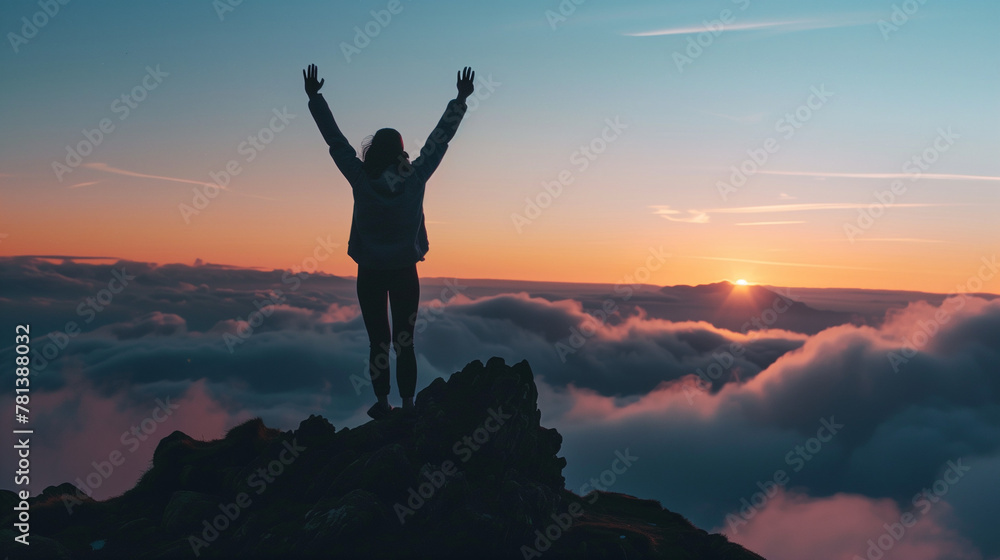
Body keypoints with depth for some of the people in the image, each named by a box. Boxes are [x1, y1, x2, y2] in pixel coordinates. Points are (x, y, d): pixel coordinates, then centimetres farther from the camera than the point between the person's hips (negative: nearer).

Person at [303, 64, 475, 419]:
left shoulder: (361, 179, -11)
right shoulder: (416, 178, -9)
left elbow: (335, 139, -4)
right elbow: (440, 139, -2)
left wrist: (314, 97, 5)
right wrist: (461, 100, 6)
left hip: (370, 274, -1)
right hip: (404, 272, 1)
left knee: (378, 341, 9)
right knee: (404, 342, 9)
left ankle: (382, 403, 13)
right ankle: (408, 403, 12)